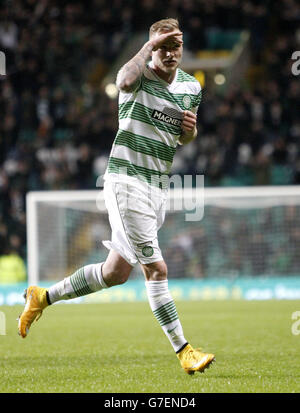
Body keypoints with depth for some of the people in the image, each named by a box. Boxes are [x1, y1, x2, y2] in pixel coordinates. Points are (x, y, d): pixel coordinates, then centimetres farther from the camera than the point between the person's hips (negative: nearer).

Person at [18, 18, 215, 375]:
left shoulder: (192, 87, 11)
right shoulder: (141, 76, -9)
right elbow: (125, 81, -36)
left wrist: (191, 129, 0)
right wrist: (150, 45, -27)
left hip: (158, 186, 7)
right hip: (126, 178, -7)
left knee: (116, 272, 9)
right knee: (156, 268, -13)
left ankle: (44, 297, 25)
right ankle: (184, 351, -6)